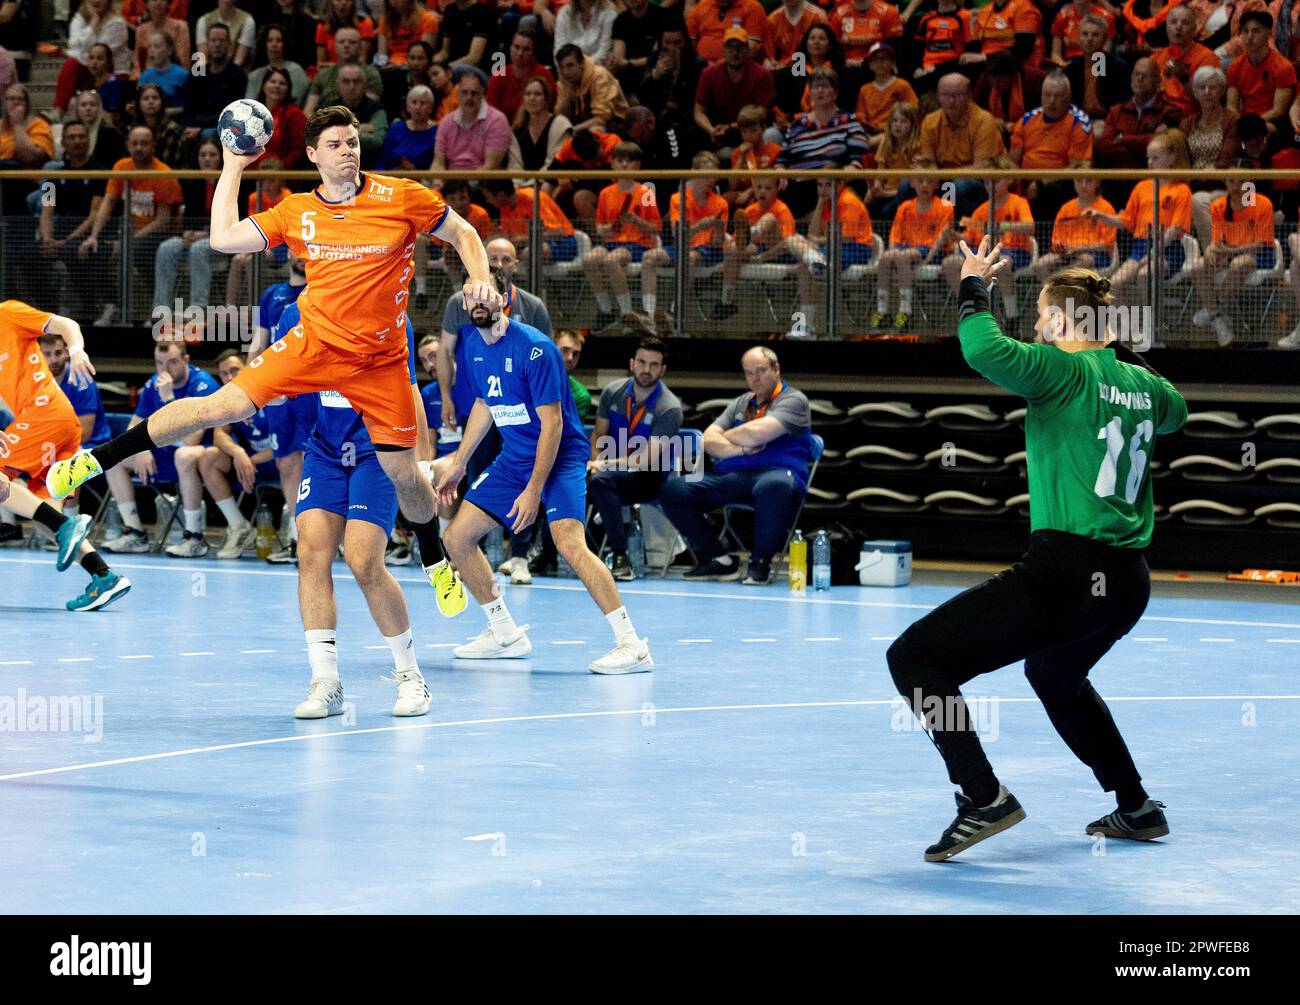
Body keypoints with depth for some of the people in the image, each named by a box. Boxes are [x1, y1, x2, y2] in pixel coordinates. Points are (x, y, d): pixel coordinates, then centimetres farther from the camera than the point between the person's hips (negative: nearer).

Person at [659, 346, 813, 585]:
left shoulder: (793, 400, 4)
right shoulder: (740, 404, 26)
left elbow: (757, 433, -12)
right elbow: (709, 441, 13)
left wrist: (727, 437, 8)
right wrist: (741, 449, -6)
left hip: (775, 472, -6)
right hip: (731, 476, 7)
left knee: (774, 485, -45)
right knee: (672, 488, -13)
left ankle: (760, 563, -24)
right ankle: (719, 560, -11)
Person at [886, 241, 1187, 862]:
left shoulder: (1066, 371, -9)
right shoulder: (1143, 384, 13)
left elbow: (984, 350, -25)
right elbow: (1174, 412, 38)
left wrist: (973, 286, -8)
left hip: (1066, 574, -9)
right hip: (1128, 583, 9)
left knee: (915, 658, -6)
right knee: (1055, 677, 38)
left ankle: (983, 799, -17)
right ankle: (1136, 809, 41)